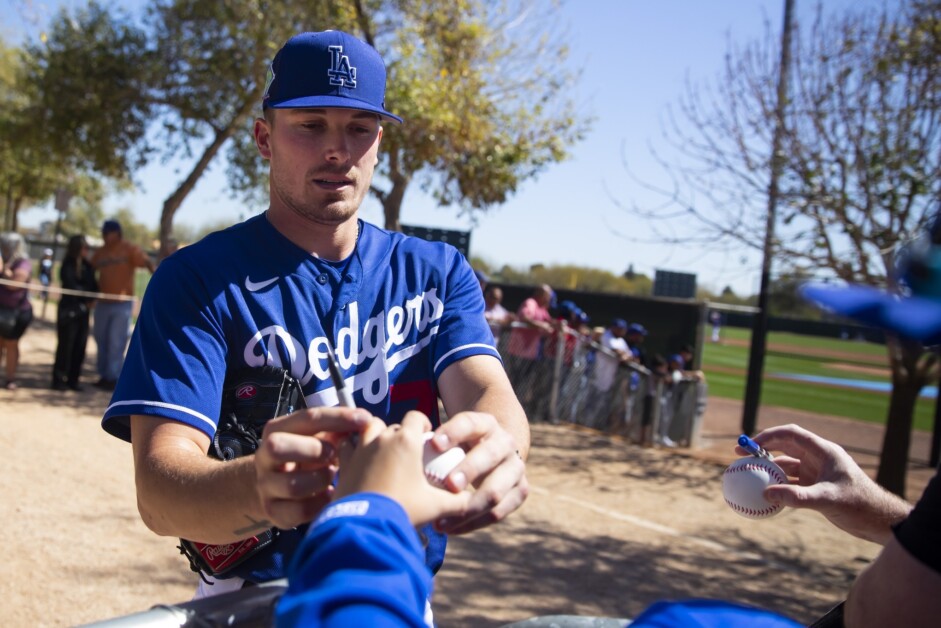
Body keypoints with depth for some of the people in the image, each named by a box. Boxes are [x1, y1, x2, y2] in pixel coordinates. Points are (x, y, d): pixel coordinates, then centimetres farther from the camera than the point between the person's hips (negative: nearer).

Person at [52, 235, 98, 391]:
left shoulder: (88, 266, 10)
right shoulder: (67, 266, -5)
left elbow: (93, 285, 9)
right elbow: (72, 286, -13)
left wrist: (92, 299, -9)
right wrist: (87, 297, -8)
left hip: (83, 311, 5)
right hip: (69, 310, -5)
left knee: (80, 345, 3)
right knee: (66, 344, -4)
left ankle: (73, 379, 10)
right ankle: (59, 380, 2)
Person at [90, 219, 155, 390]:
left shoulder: (130, 249, -7)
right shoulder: (100, 252, 9)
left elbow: (146, 261, -21)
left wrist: (155, 273, -41)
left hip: (122, 304, -5)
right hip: (103, 303, 6)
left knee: (116, 342, -3)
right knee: (101, 340, 12)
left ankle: (113, 378, 4)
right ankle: (104, 375, 23)